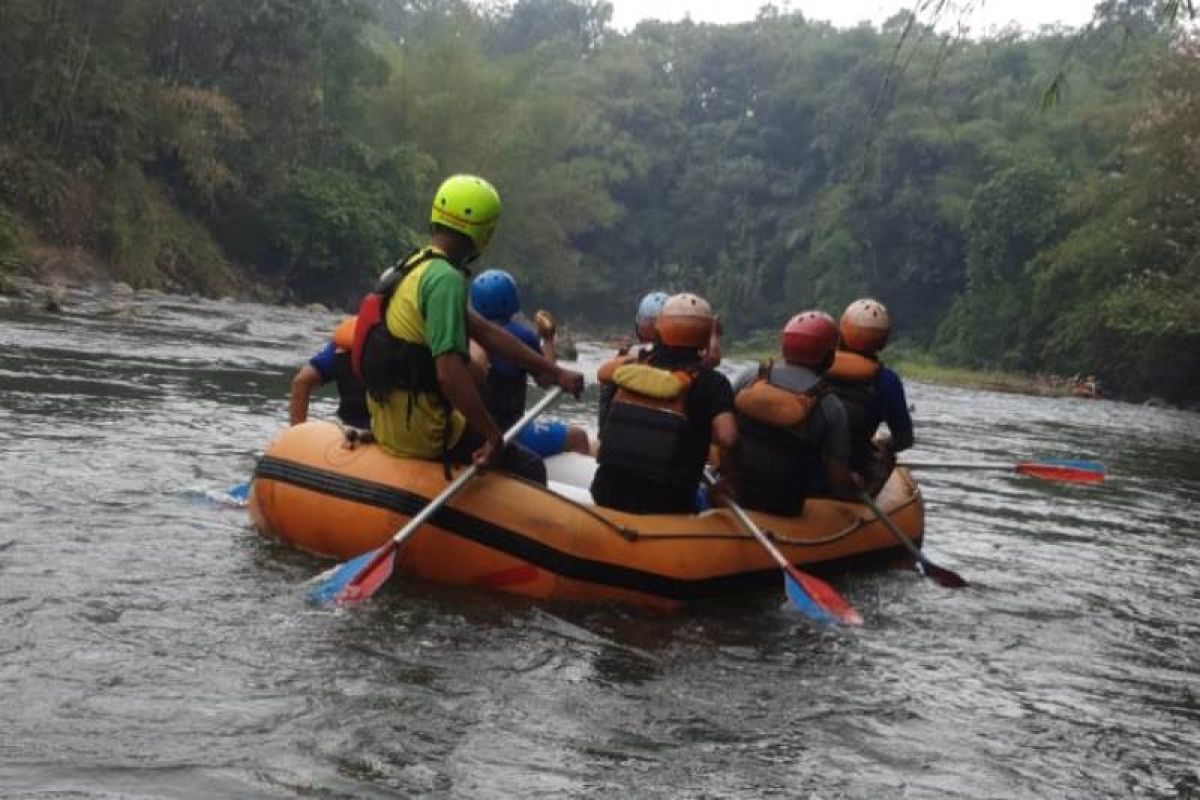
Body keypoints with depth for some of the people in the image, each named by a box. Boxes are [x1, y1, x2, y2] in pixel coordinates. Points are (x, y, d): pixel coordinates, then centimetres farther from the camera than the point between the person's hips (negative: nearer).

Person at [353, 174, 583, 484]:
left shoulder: (414, 268, 11)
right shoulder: (446, 279, -20)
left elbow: (486, 332, 13)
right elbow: (449, 373, -29)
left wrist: (554, 371, 13)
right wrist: (492, 434, -21)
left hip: (389, 423, 10)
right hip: (424, 432, -10)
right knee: (531, 470, -1)